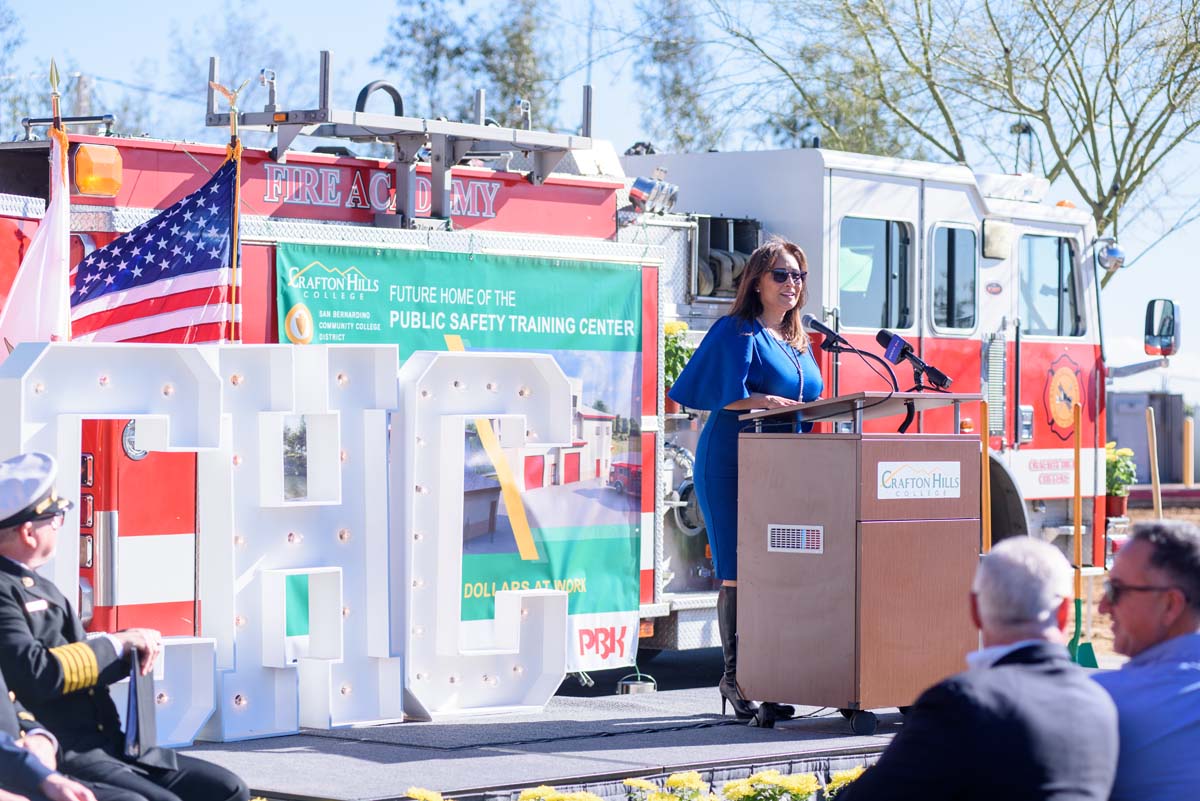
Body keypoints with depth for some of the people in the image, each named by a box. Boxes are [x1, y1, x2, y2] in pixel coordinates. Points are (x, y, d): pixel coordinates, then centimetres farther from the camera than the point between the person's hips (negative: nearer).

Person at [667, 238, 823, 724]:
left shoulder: (799, 342, 21)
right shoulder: (738, 332, -3)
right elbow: (721, 394, -13)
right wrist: (772, 402, -21)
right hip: (734, 461, -7)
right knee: (739, 572, -9)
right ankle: (736, 679, -4)